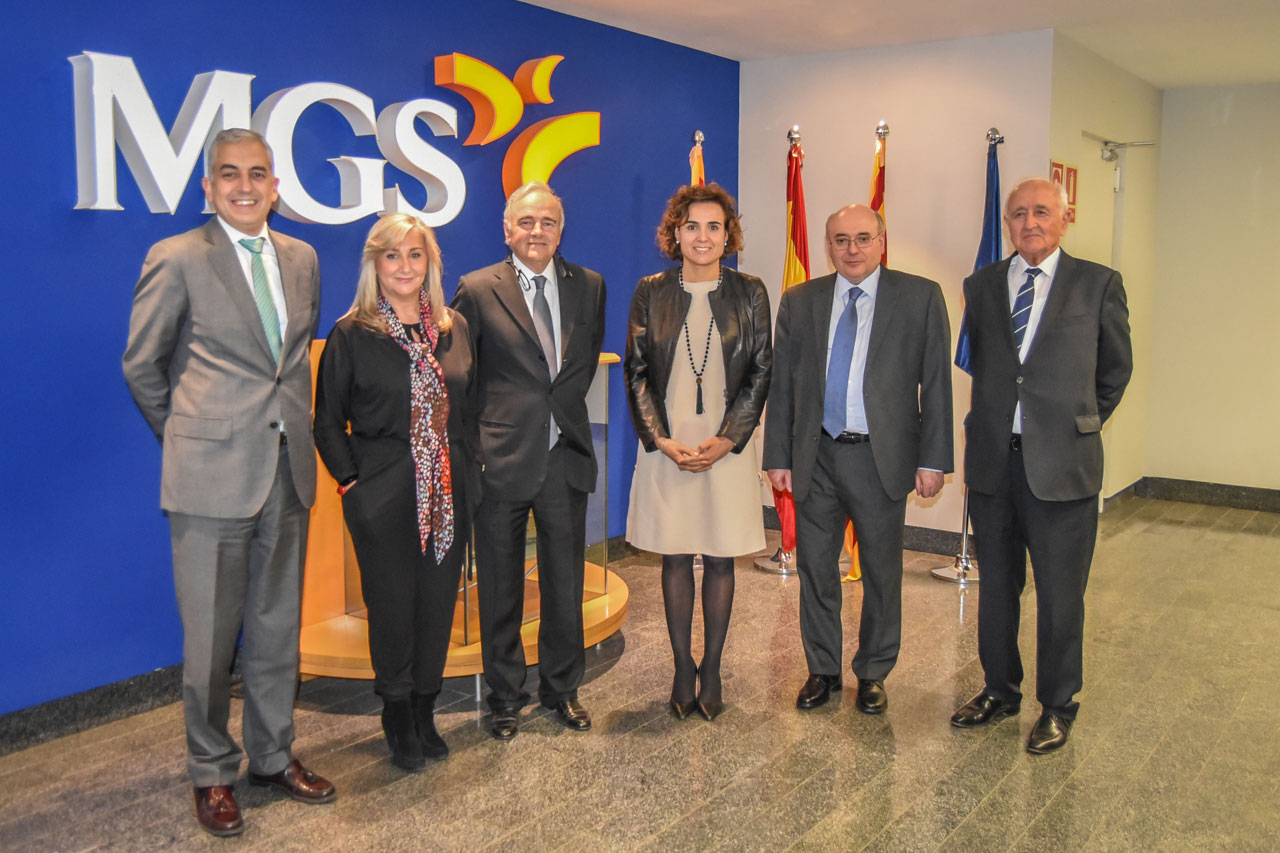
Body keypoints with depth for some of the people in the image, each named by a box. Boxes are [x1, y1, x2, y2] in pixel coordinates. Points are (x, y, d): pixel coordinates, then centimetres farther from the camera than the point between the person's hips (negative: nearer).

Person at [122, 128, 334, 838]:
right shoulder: (176, 259, -5)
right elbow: (142, 364, 1)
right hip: (212, 474, -4)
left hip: (289, 468, 5)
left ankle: (273, 756, 31)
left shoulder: (302, 259, 10)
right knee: (210, 634, 5)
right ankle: (211, 774, 23)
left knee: (278, 626, 14)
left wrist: (283, 419, 13)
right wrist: (187, 436, 6)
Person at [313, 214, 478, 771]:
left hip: (449, 494, 4)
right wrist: (352, 481, -6)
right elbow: (328, 423, 1)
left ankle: (425, 713, 26)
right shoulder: (351, 336, -3)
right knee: (392, 607, 5)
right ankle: (400, 723, 22)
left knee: (438, 604, 9)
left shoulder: (454, 329, 7)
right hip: (383, 496, -3)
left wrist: (470, 470, 6)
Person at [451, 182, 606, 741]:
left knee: (565, 581, 12)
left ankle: (562, 689, 30)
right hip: (502, 458, -3)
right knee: (500, 588, 9)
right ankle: (505, 696, 26)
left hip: (566, 456, 3)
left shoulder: (588, 286, 6)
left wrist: (566, 403, 12)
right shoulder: (478, 290, -4)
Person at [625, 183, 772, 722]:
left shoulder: (749, 293, 2)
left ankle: (711, 669, 19)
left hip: (726, 448, 0)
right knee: (675, 558, 7)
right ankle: (682, 668, 19)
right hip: (665, 447, 0)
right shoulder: (650, 293, 3)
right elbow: (637, 374, 2)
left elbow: (760, 374, 1)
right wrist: (662, 440, -9)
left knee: (720, 559, 6)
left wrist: (725, 440, -9)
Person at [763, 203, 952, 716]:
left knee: (882, 572, 10)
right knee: (815, 568, 10)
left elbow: (936, 384, -2)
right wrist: (778, 457, 3)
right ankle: (823, 670, 28)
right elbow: (782, 385, 7)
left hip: (882, 458, -2)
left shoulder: (920, 297, -1)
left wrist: (932, 459, -7)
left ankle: (873, 673, 28)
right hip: (816, 457, 2)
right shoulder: (799, 302, 6)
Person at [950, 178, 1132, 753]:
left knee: (1060, 595, 6)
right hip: (992, 462, 3)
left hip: (1061, 465, -3)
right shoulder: (980, 285, 8)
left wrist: (1081, 424, 11)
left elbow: (1115, 370, 10)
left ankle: (1057, 706, 24)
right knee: (995, 587, 15)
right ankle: (1000, 690, 33)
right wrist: (996, 421, 12)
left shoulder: (1098, 284, 0)